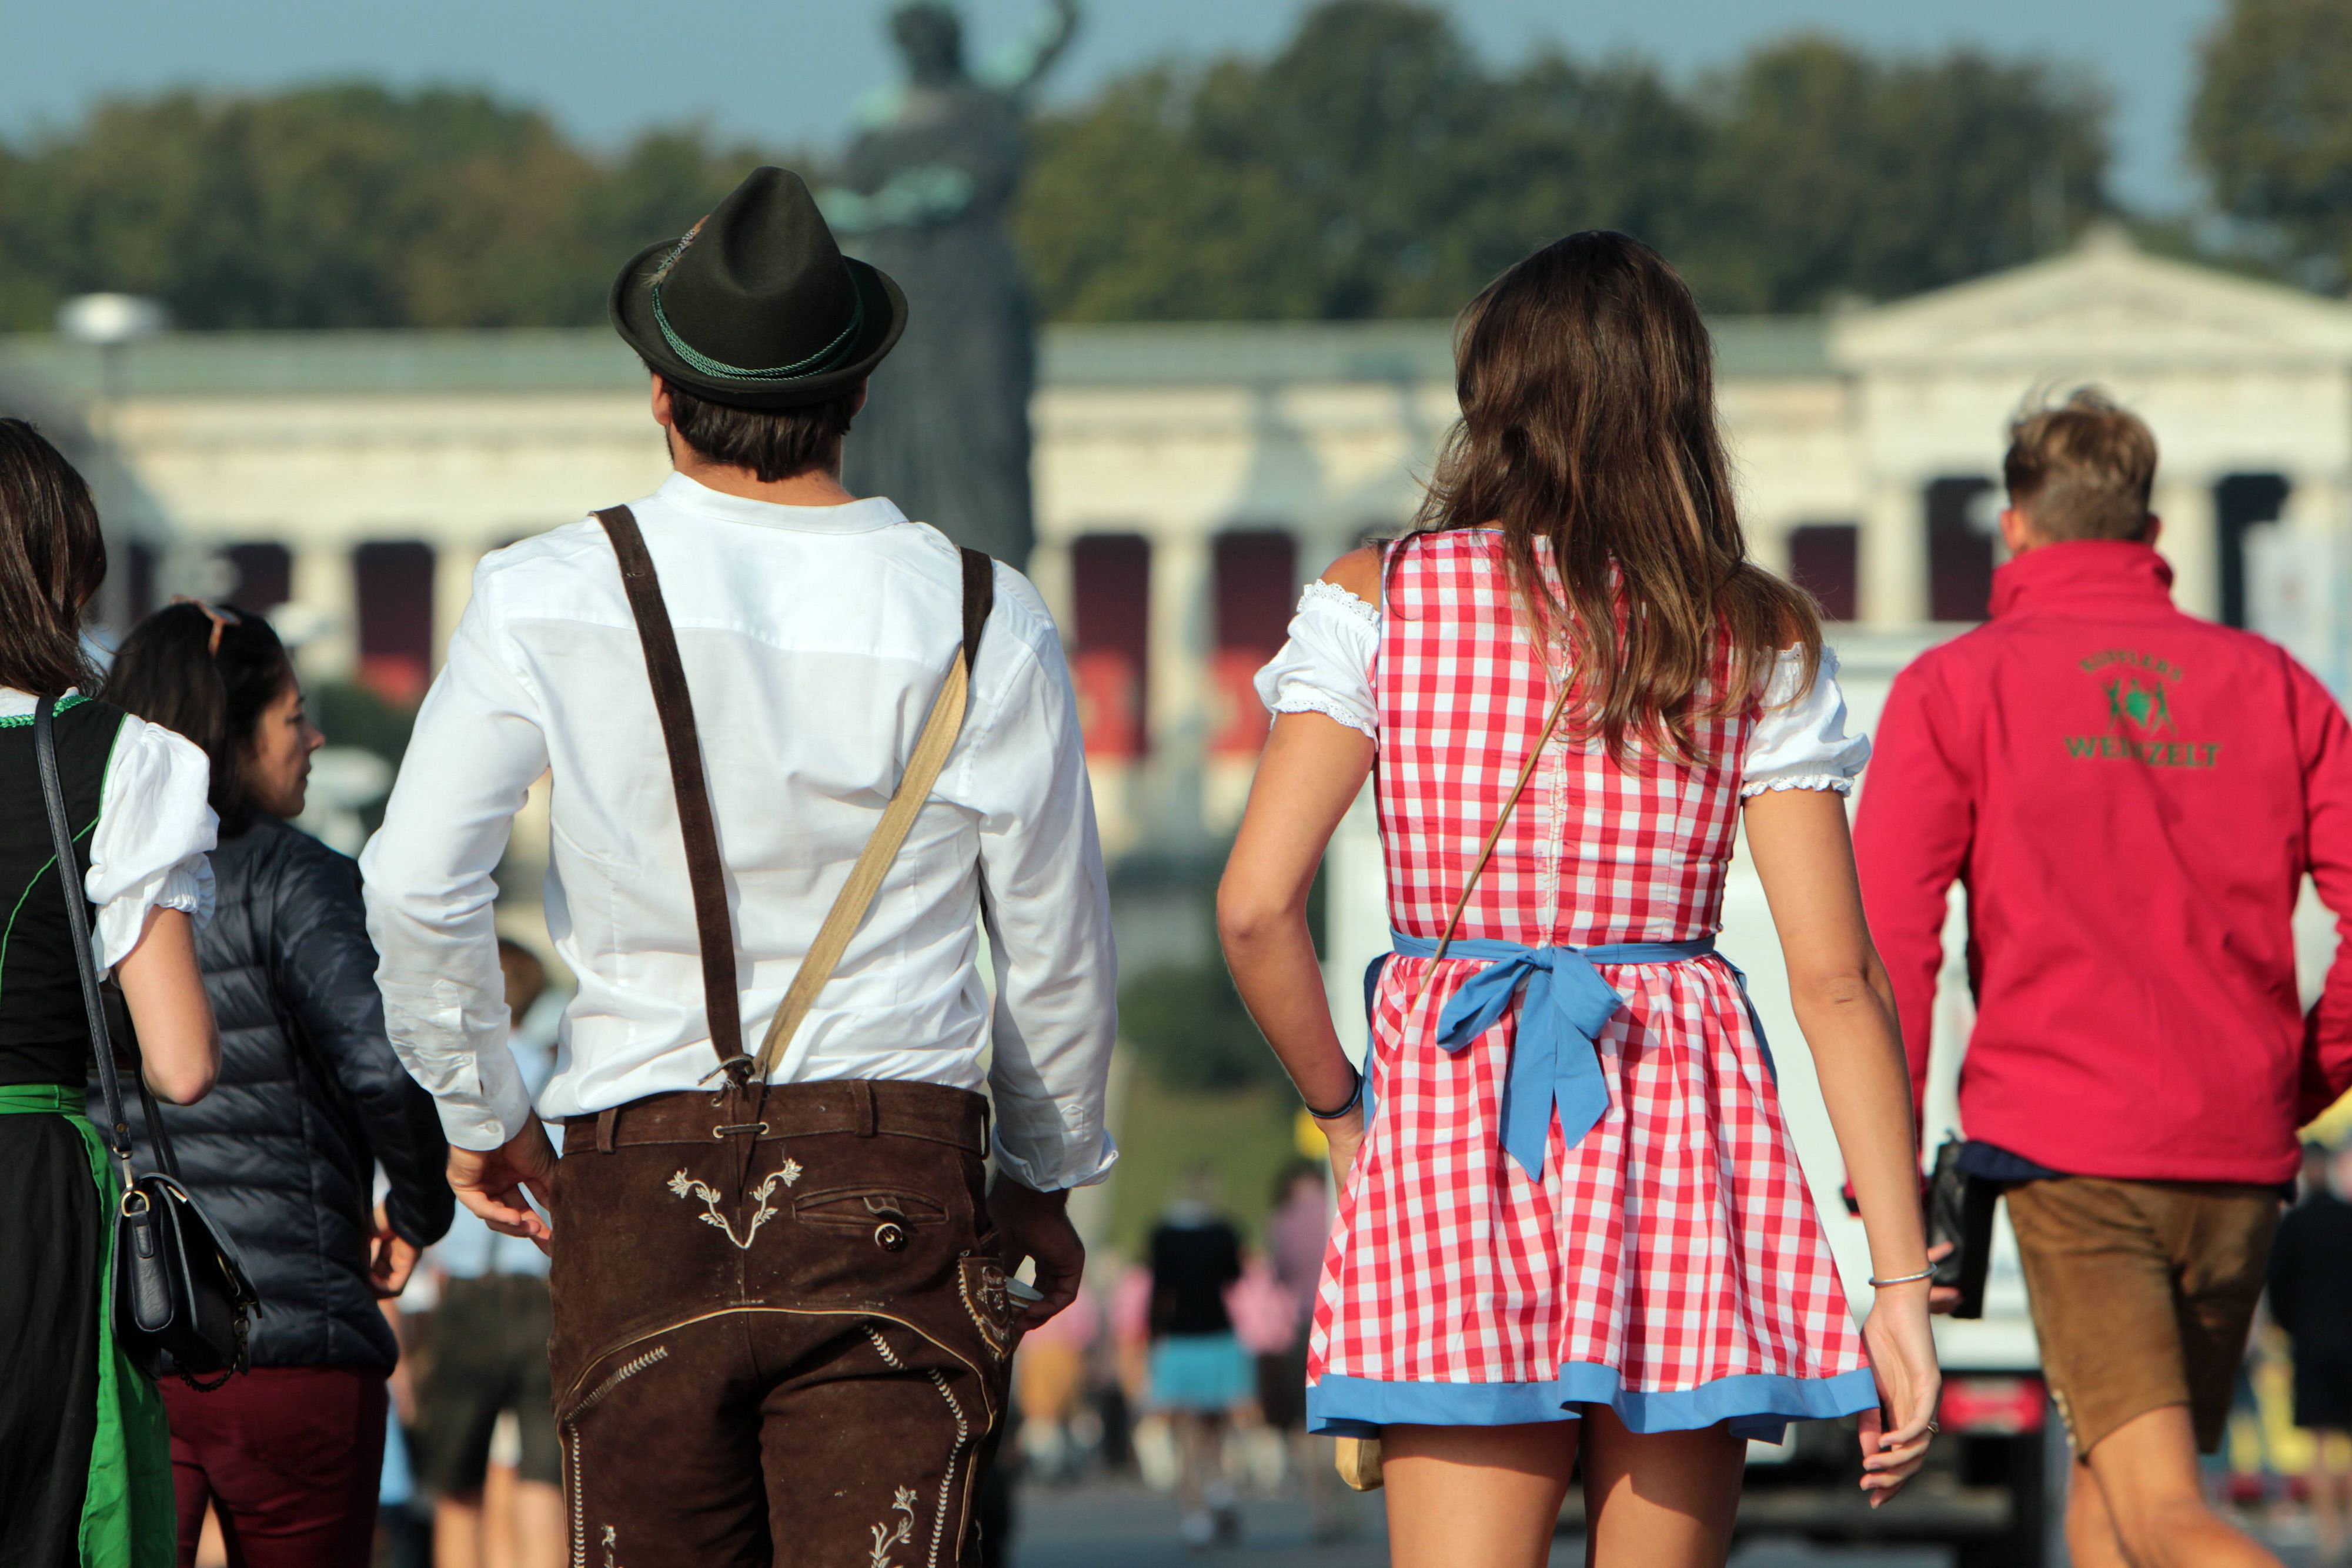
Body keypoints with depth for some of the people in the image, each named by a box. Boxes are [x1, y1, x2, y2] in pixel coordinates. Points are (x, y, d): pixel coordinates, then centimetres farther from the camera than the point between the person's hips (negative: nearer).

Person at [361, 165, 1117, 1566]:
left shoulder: (550, 603, -1)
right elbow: (1060, 944, 8)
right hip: (897, 1177, 0)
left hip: (640, 1177, 1)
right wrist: (1047, 1177, 24)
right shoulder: (984, 625, 1)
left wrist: (479, 1109, 12)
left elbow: (419, 887, -5)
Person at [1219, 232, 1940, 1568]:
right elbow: (1838, 978, -2)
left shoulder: (1378, 602, 1)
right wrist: (1902, 1282, -1)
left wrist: (1341, 1108, 10)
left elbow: (1257, 908, -7)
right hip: (1682, 1120, 1)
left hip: (1450, 1110, -1)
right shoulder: (1759, 642, 2)